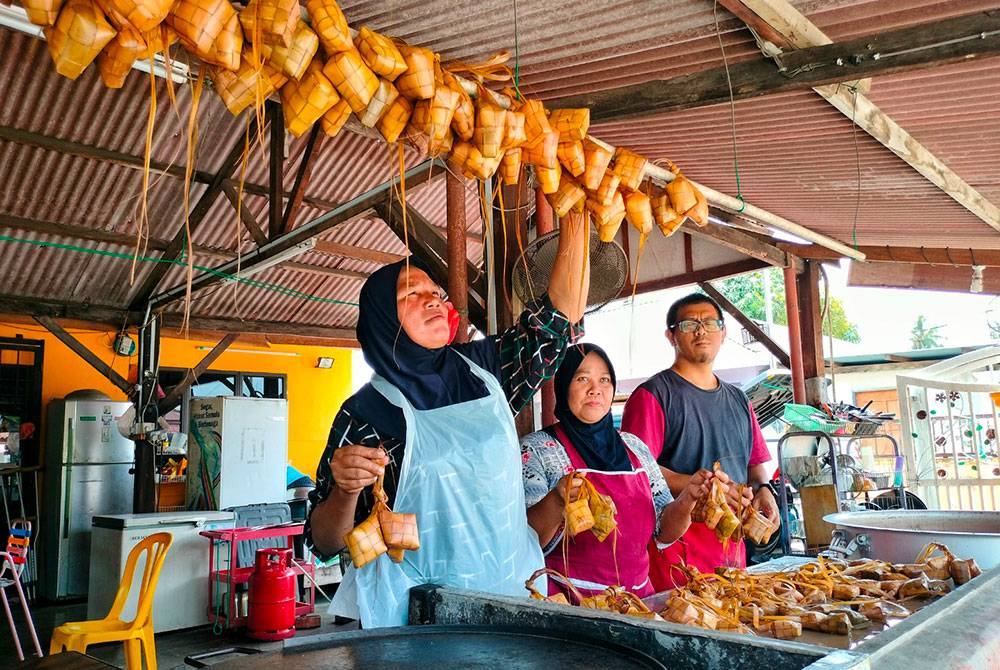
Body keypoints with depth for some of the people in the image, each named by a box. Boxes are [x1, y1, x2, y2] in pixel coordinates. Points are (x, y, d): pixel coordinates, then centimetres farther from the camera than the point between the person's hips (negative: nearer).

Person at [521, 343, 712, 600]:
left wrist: (687, 498, -8)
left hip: (637, 595, 7)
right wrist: (556, 502, -30)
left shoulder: (635, 447, 9)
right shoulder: (536, 449, -4)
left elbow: (663, 532, 11)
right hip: (568, 599, -7)